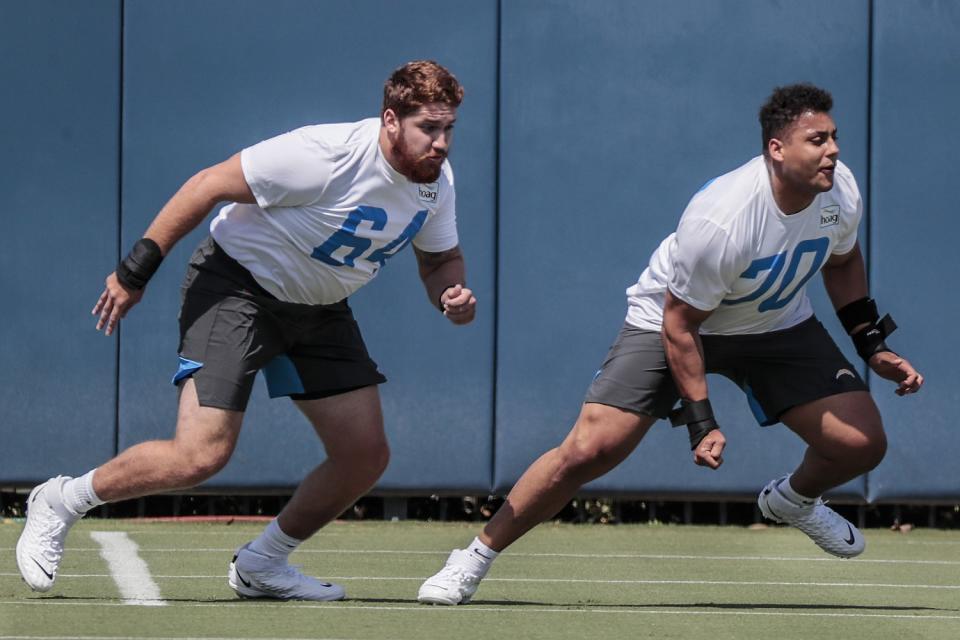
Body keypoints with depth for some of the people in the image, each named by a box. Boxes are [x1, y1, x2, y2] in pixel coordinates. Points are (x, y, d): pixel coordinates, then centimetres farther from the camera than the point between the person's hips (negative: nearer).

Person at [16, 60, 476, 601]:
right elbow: (210, 186, -20)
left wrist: (453, 294, -13)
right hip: (237, 286, -7)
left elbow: (440, 258, 13)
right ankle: (61, 502, 3)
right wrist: (136, 271, -17)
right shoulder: (325, 156, -28)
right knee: (202, 455, -19)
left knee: (366, 455, -1)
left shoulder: (436, 179, -6)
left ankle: (260, 566, 19)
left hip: (319, 311, 8)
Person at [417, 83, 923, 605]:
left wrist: (872, 345, 3)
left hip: (778, 325, 5)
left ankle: (794, 500, 27)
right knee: (588, 450, -18)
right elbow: (678, 325, -23)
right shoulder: (718, 222, -36)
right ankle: (475, 558, -2)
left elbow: (842, 260, 8)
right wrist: (700, 420, -23)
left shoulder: (839, 192, -17)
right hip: (669, 319, -5)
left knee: (862, 442, -9)